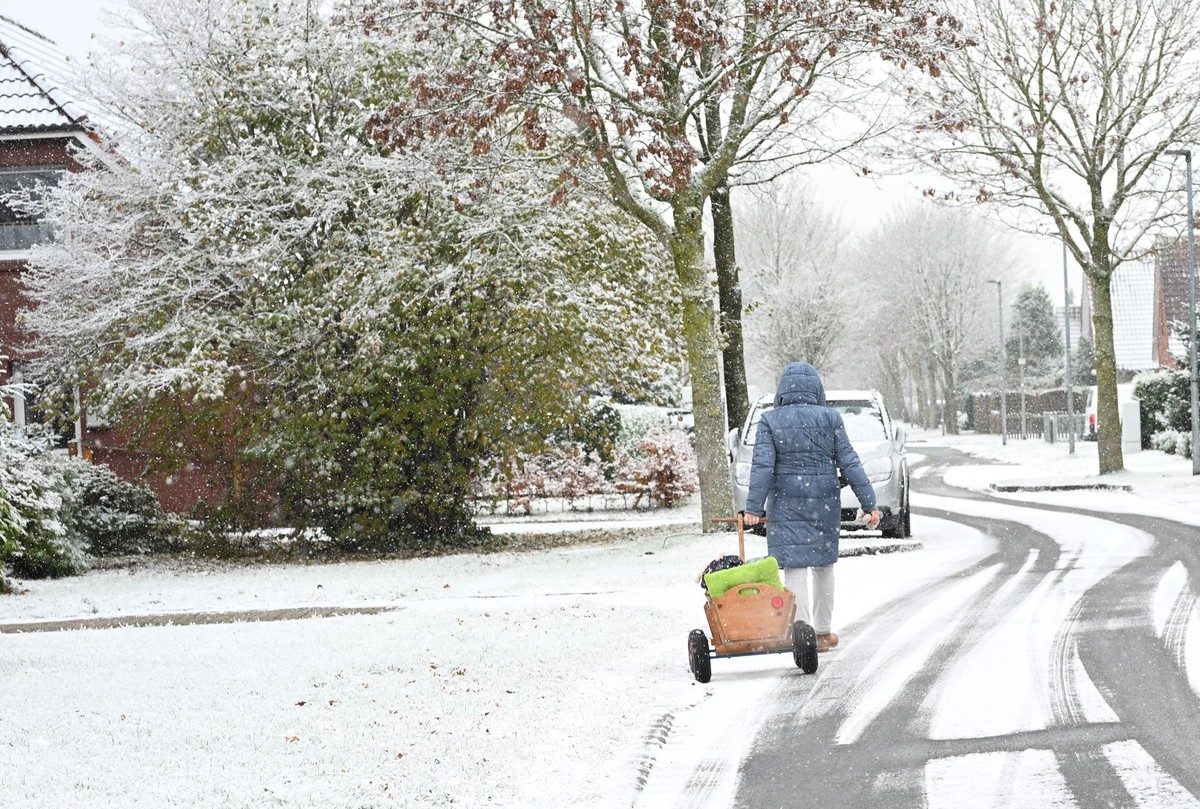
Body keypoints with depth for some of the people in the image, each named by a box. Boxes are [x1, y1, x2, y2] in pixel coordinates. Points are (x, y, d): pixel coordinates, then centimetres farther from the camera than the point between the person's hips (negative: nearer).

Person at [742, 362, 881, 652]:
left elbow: (762, 466, -10)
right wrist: (869, 504, 0)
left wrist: (753, 508, -11)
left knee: (794, 568, -2)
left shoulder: (770, 421, -3)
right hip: (824, 502, 2)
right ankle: (823, 631, 28)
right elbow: (849, 464, -2)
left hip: (785, 503, -2)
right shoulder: (830, 419, 0)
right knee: (823, 564, 17)